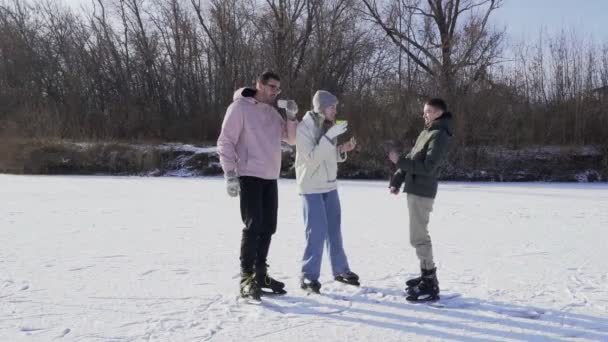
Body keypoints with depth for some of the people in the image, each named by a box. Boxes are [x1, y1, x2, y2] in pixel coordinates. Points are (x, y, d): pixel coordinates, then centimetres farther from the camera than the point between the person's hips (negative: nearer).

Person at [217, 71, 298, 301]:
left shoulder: (272, 112, 15)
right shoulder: (240, 107, -6)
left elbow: (291, 139, 15)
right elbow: (225, 142, -10)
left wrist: (291, 116, -1)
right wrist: (230, 174, -17)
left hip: (270, 178, 7)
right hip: (249, 176, -7)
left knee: (268, 227, 10)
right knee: (253, 226, -12)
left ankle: (260, 274, 21)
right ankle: (247, 278, -4)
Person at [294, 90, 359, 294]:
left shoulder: (328, 126, 5)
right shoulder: (304, 127, -16)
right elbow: (312, 158, -24)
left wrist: (343, 150, -7)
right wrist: (330, 136, -29)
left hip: (330, 185, 7)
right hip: (311, 187, -7)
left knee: (334, 230, 13)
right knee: (317, 231, -9)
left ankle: (340, 270, 24)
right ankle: (309, 275, 1)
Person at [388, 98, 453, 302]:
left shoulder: (440, 135, -13)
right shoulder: (427, 132, 17)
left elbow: (428, 167, -22)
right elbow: (412, 159, 19)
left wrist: (399, 160, -20)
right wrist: (397, 181, 12)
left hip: (422, 192, -10)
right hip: (415, 189, 10)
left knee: (418, 237, -10)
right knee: (420, 235, 15)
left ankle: (430, 285, -6)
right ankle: (427, 276, 25)